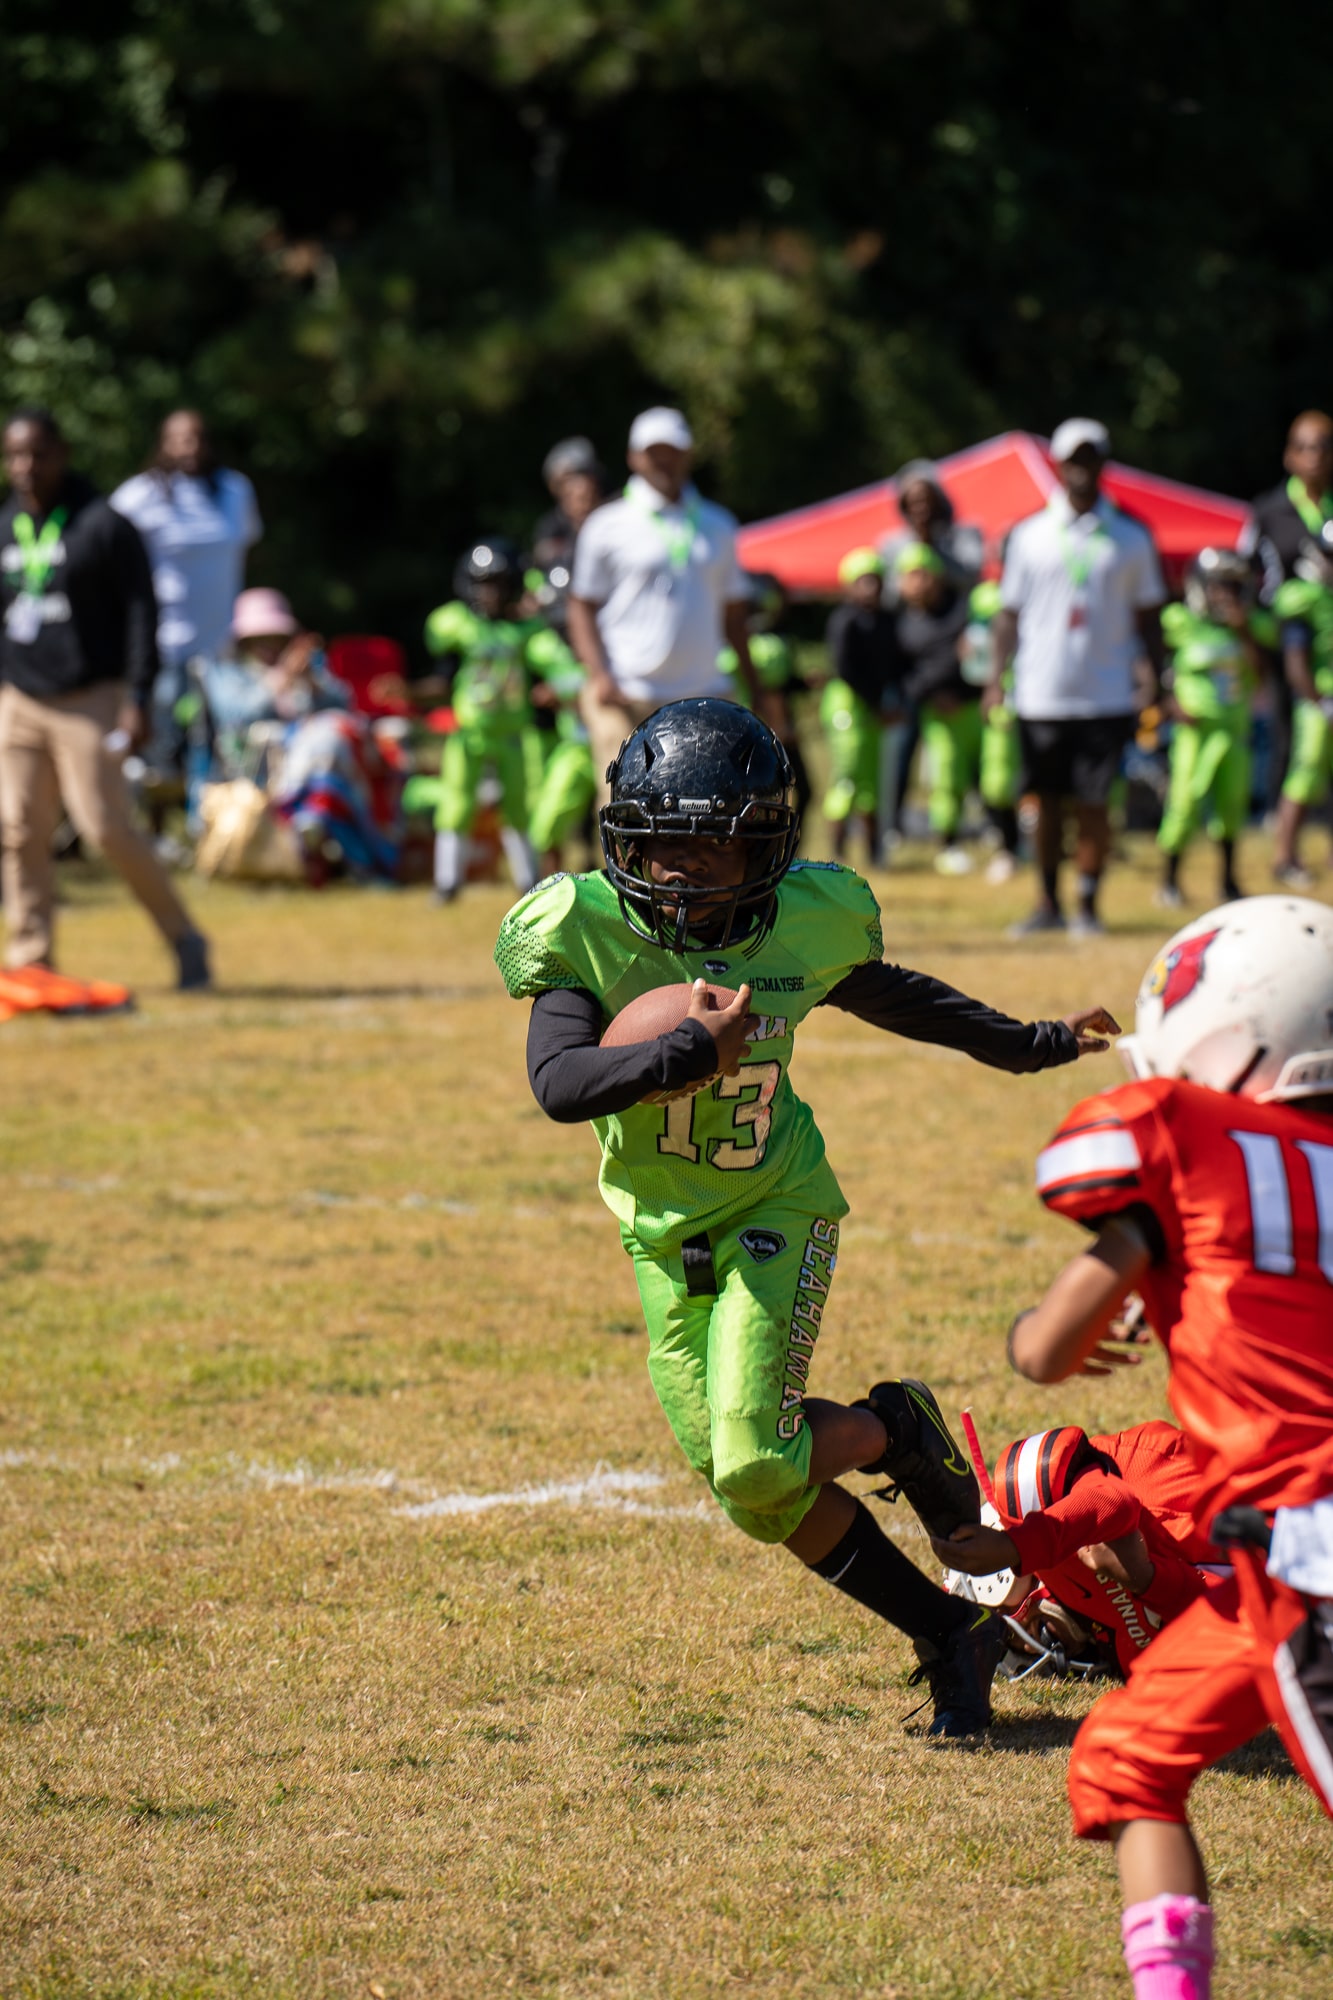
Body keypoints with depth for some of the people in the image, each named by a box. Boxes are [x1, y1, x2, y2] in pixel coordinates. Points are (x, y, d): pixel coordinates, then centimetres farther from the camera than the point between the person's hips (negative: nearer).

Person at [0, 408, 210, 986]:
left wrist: (137, 699, -13)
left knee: (106, 826, -11)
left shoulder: (104, 526, -2)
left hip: (91, 700, -5)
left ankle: (183, 938, 3)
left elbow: (141, 611, -5)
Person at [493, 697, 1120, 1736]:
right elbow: (558, 1084, -30)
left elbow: (889, 995, 10)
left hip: (776, 1211, -2)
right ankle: (948, 1631, 18)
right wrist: (687, 1053, -40)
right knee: (754, 1486, 2)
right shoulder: (585, 931, -18)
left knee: (755, 1466, -19)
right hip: (666, 1231, 2)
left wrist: (1033, 1045, 19)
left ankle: (898, 1430, 12)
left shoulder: (808, 921, -11)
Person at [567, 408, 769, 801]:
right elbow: (582, 607, 3)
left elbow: (733, 615, 21)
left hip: (703, 697, 4)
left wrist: (755, 688, 18)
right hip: (627, 700, -4)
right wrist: (599, 675, -11)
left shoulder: (717, 526, 16)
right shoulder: (609, 526, 4)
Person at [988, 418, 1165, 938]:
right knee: (1048, 799, 7)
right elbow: (1010, 613, 9)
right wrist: (997, 678, -2)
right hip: (1042, 694, 1)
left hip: (1105, 695, -1)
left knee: (1094, 802, -3)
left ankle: (1088, 904, 7)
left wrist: (1156, 683, 2)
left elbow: (1147, 617, 10)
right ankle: (1049, 903, 17)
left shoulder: (1130, 539, 5)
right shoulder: (1030, 537, 6)